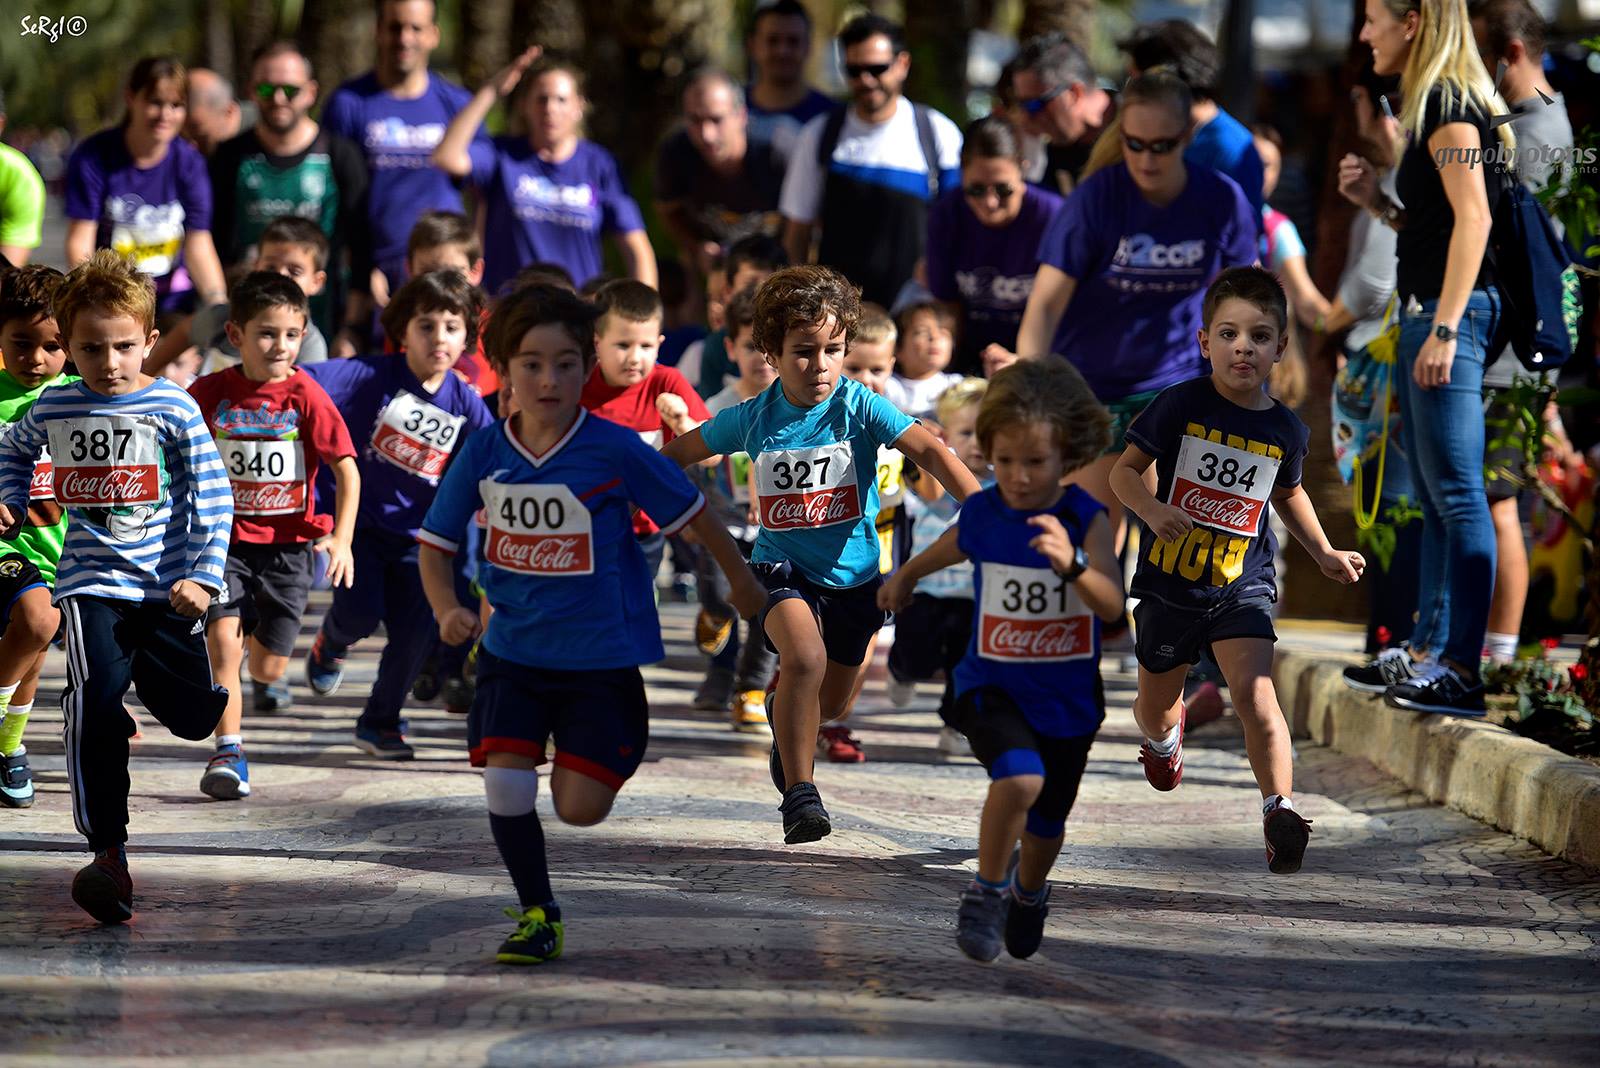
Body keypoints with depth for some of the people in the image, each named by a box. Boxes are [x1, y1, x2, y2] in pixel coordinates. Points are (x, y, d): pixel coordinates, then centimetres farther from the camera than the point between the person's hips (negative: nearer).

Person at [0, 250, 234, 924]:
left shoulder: (172, 408, -3)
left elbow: (212, 497, 0)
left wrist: (202, 577, -7)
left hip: (165, 587, 0)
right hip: (92, 583, 0)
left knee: (194, 715, 2)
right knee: (95, 702, -20)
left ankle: (144, 678, 41)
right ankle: (108, 856, -19)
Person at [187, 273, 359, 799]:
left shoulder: (306, 396, -9)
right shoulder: (210, 392, -5)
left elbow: (346, 469, -8)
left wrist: (341, 538, -17)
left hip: (287, 544, 0)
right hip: (225, 540, 0)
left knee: (268, 665, 8)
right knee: (223, 639, -20)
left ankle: (267, 680, 47)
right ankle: (229, 753, -15)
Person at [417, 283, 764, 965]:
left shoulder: (617, 452, -15)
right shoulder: (483, 454, -6)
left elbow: (690, 513, 0)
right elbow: (435, 543, 4)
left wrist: (741, 581, 13)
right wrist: (447, 609, -15)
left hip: (601, 655, -2)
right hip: (513, 649, 2)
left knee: (578, 808, -5)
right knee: (504, 786, -12)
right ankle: (537, 915, 10)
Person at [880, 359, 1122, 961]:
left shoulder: (1087, 520, -16)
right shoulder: (981, 514, -9)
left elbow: (1114, 606, -28)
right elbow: (947, 550, 15)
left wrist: (1072, 563, -47)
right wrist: (904, 577, 35)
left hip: (1067, 698, 1)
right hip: (993, 685, -1)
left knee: (1046, 821, 19)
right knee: (1020, 778, -30)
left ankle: (1030, 891, 53)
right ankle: (988, 889, -7)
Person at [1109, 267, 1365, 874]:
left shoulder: (1285, 431, -2)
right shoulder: (1181, 405, -12)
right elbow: (1125, 470, -7)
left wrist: (1324, 553, 13)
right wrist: (1151, 509, -26)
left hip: (1241, 585, 0)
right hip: (1168, 581, 0)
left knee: (1254, 694, -23)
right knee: (1154, 706, 18)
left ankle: (1280, 812, -16)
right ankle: (1164, 733, 56)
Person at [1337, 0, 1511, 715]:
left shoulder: (1449, 104, -11)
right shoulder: (1434, 106, 19)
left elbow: (1473, 216, -20)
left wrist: (1444, 327, -24)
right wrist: (1376, 203, 10)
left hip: (1450, 309, -11)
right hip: (1425, 312, 11)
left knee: (1457, 494, -12)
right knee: (1434, 496, 14)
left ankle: (1461, 671, -15)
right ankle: (1428, 655, 19)